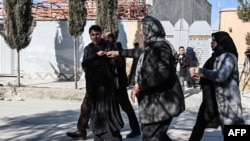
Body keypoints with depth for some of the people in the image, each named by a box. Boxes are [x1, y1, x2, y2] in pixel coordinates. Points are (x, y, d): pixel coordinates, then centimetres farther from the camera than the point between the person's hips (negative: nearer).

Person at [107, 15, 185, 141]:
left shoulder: (160, 47, -19)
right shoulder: (152, 46, 11)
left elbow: (162, 74, -29)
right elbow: (140, 52, 31)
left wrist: (139, 85, -23)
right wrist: (119, 53, 40)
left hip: (161, 102, -10)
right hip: (156, 101, 10)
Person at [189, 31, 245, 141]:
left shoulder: (228, 57, -14)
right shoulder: (217, 56, 13)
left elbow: (221, 75, -29)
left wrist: (200, 71, -22)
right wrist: (200, 76, 8)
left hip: (226, 100, -9)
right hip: (211, 99, 9)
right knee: (200, 125, 16)